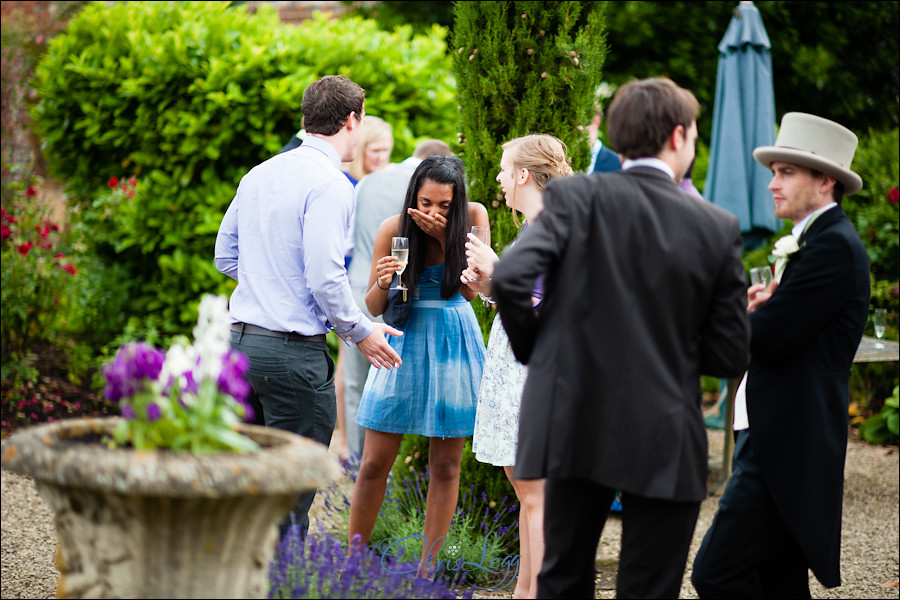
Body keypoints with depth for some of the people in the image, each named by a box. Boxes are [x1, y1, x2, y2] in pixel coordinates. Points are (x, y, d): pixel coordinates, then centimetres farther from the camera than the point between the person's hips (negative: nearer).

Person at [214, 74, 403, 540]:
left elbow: (225, 256, 18)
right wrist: (361, 332, -4)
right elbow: (325, 278, -19)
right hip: (294, 351, -8)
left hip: (242, 340, 8)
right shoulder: (328, 184, -13)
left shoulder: (258, 174, 12)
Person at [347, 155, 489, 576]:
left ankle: (426, 571, 12)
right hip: (404, 341, -1)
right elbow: (373, 307, -5)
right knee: (374, 462, -2)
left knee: (445, 464, 3)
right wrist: (383, 283, -27)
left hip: (453, 345, 1)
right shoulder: (393, 229, -9)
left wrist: (445, 236, -21)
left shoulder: (473, 217, -6)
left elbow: (471, 290, -12)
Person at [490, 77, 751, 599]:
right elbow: (730, 355, -2)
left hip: (576, 425, 1)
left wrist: (534, 349, 2)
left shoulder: (576, 196, -4)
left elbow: (509, 276, -16)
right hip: (665, 442, -1)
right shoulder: (718, 228, -3)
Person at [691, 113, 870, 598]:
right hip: (777, 442, 10)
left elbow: (769, 337, -21)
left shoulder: (834, 246, -14)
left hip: (787, 447, -10)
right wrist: (763, 308, -4)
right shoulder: (814, 240, 19)